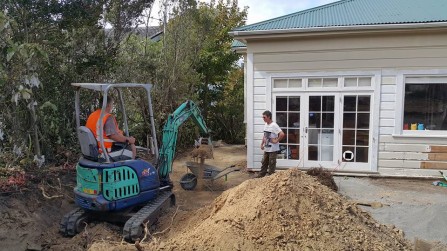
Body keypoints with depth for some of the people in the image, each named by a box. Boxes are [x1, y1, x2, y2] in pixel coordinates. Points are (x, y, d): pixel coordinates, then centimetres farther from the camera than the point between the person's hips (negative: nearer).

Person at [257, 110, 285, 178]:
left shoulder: (274, 125, -18)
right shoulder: (265, 125, 9)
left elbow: (282, 134, -27)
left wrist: (276, 141, -19)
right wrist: (262, 144, 14)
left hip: (273, 149, -8)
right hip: (266, 148, 8)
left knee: (272, 163, 1)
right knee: (264, 162, 15)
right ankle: (261, 176, 24)